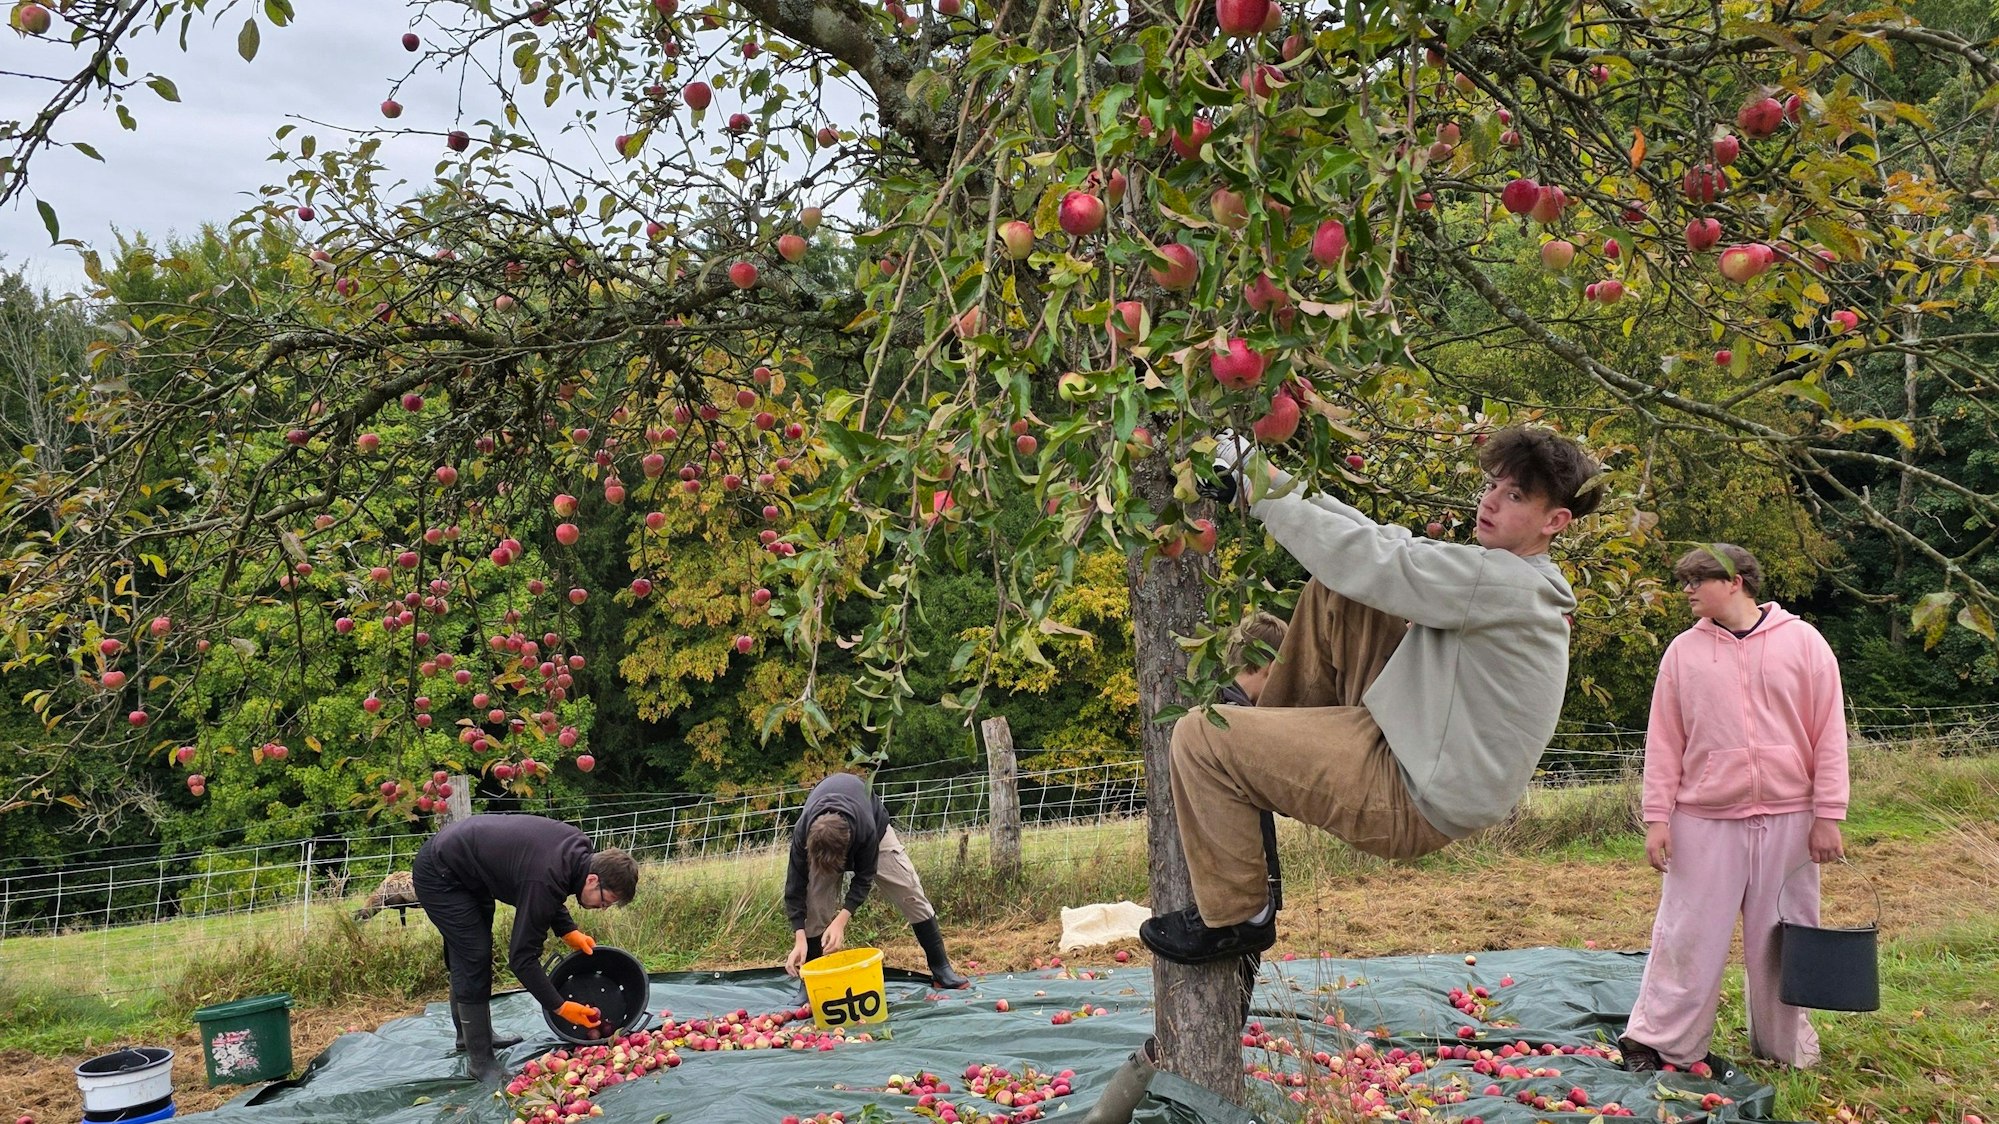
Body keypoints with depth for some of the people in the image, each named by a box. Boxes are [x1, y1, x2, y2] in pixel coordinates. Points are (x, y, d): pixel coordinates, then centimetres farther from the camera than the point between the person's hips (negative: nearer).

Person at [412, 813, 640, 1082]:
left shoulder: (578, 849, -9)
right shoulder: (546, 881, -33)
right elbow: (522, 957, -26)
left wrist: (568, 931, 0)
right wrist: (559, 1006, -21)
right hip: (439, 876, -10)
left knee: (466, 962, 22)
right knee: (474, 962, -9)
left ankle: (470, 1034, 38)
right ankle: (481, 1062, -1)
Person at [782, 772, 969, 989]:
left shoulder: (866, 828, -45)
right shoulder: (802, 833, -39)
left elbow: (864, 877, -29)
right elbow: (796, 885, -30)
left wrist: (840, 921, -39)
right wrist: (800, 939, -38)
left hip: (876, 826, -1)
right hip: (822, 837, 1)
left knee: (911, 894, -7)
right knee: (816, 906, -14)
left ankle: (941, 969, 3)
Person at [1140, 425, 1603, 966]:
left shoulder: (1505, 583, -22)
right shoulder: (1508, 579, 9)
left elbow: (1369, 560, -24)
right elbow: (1392, 546, 10)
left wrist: (1263, 489, -14)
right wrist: (1281, 483, 2)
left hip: (1414, 803, -10)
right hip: (1410, 742, 10)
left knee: (1199, 737, -13)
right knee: (1335, 592, 10)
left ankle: (1238, 917, 4)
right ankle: (1277, 726, 22)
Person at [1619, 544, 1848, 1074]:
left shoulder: (1803, 641, 0)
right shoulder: (1684, 651, 4)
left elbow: (1829, 732, 0)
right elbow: (1664, 742, 3)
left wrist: (1828, 815, -4)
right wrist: (1657, 818, -2)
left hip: (1787, 820, 0)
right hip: (1704, 822, 0)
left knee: (1782, 941, 10)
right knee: (1687, 937, 2)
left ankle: (1785, 1047, 26)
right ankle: (1656, 1040, 12)